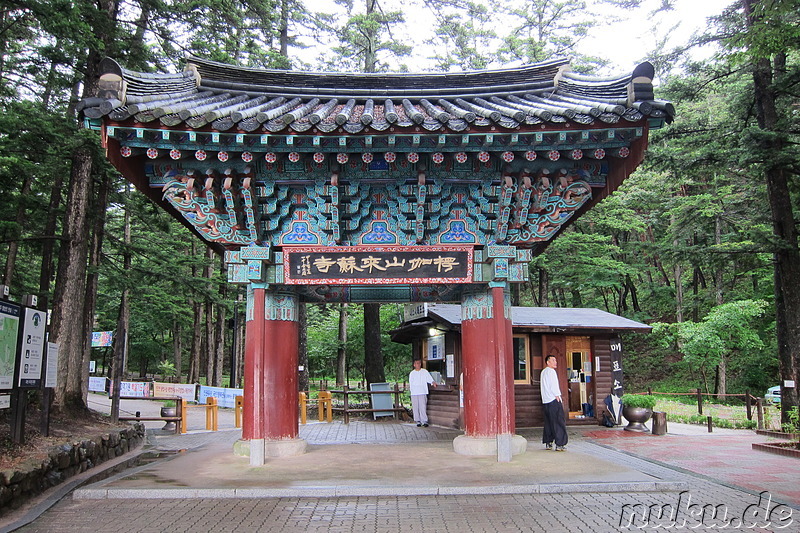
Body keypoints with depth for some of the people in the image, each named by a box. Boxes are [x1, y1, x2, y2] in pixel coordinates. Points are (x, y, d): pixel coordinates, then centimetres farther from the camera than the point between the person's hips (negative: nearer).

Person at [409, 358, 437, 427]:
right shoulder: (412, 373, 14)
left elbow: (429, 378, 4)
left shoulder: (425, 372, 9)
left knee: (423, 407, -10)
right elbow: (410, 382, 18)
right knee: (415, 407, 1)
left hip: (422, 392, -2)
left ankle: (424, 421, -9)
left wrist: (433, 382, -12)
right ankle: (418, 421, 10)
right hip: (414, 393, 2)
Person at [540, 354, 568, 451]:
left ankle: (548, 443, 13)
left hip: (545, 401, 9)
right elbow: (554, 386, -14)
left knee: (548, 422, 11)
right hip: (554, 400, -9)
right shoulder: (551, 371, -9)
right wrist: (558, 397, -10)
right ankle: (560, 444, -9)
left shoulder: (543, 372, 19)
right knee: (559, 422, -6)